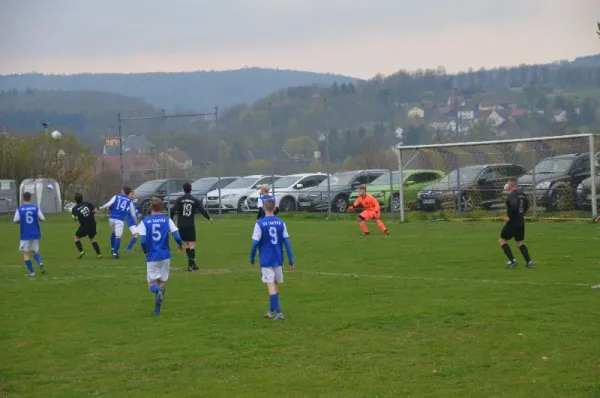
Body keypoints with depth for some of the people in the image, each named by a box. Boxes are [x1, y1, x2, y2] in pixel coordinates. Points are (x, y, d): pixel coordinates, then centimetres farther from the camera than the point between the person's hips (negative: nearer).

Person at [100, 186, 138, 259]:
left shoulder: (116, 197, 7)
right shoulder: (129, 201, 9)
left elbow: (108, 205, -7)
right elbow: (133, 214, 13)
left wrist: (101, 207, 10)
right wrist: (135, 222, 27)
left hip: (111, 218, 2)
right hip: (119, 220, -2)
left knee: (113, 233, 25)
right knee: (118, 236, -5)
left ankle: (113, 249, 34)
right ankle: (115, 253, -16)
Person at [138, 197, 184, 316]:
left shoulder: (145, 222, -2)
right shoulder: (167, 220, 0)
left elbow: (143, 241, -9)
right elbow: (177, 236, -7)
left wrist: (146, 252, 10)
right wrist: (181, 245, 14)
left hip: (152, 257, -1)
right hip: (165, 256, 1)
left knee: (152, 284, 6)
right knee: (162, 281, 15)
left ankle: (157, 289, -30)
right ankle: (157, 309, 6)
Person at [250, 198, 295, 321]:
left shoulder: (260, 224, -10)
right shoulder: (281, 223, 0)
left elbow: (255, 243, -10)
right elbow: (287, 242, 0)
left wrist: (252, 258, 4)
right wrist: (291, 260, 5)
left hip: (266, 260, -4)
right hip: (278, 260, 4)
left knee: (271, 286, -4)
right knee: (275, 285, 17)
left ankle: (279, 313, -13)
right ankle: (272, 311, 28)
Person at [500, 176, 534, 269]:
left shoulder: (512, 195, -17)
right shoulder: (522, 193, 9)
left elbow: (514, 206, -33)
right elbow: (526, 205, 20)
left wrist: (509, 217, -21)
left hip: (512, 222, -8)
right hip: (521, 222, 8)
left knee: (502, 240, 5)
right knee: (519, 243, 17)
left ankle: (512, 261, -4)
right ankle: (529, 261, 5)